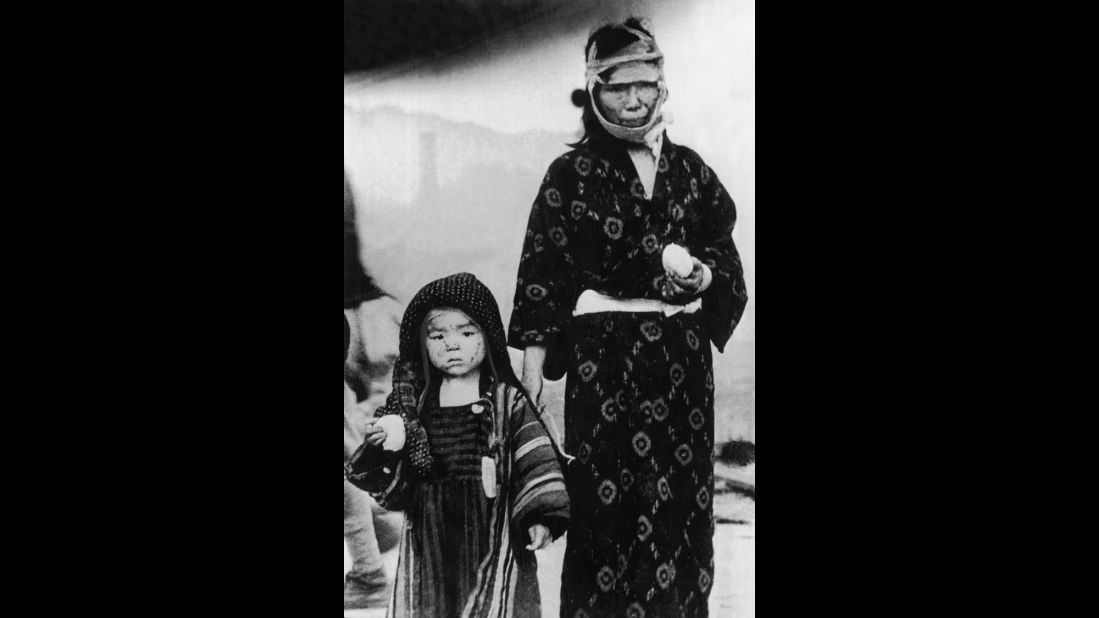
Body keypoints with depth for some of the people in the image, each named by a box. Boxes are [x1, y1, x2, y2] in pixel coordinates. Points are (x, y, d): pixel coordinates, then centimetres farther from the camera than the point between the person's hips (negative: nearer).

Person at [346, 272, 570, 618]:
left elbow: (535, 460, -7)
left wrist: (540, 516, -16)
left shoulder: (507, 399, -3)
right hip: (432, 529, 3)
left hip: (492, 526, -3)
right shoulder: (413, 403, 6)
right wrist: (392, 443, -14)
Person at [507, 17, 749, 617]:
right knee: (608, 506, -2)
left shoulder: (690, 170, 11)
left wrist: (700, 274, -10)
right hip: (604, 359, -3)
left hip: (683, 358, 3)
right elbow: (541, 280, -2)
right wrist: (529, 382, -7)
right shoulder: (570, 175, 1)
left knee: (681, 502, 6)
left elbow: (727, 262, 14)